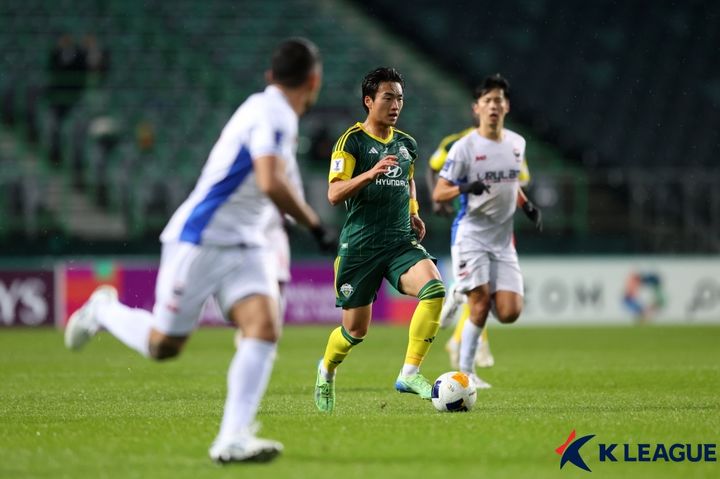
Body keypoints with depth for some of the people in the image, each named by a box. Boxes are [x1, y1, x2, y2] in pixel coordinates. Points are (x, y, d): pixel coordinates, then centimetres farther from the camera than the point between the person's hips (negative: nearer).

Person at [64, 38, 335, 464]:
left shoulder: (271, 112, 11)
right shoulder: (273, 116, -19)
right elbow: (271, 184, -32)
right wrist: (317, 227, -23)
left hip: (245, 247, 9)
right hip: (199, 241, -9)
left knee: (265, 328, -15)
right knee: (163, 346, 3)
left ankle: (233, 440, -20)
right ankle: (104, 309, 33)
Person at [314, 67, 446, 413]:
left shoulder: (407, 145, 13)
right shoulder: (352, 141, -5)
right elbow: (334, 194, -14)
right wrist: (371, 173, -29)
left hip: (402, 242, 4)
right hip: (359, 245, -4)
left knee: (434, 288, -26)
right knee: (355, 330, 3)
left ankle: (409, 374, -21)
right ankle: (327, 370, 38)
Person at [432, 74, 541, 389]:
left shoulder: (517, 144, 9)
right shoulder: (464, 147, -8)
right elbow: (438, 194, -8)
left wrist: (527, 205, 7)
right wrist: (464, 188, -28)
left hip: (503, 240, 5)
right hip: (471, 235, -5)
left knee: (509, 313, -7)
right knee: (480, 303, -15)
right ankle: (465, 371, -2)